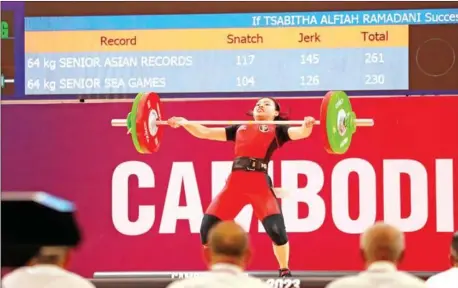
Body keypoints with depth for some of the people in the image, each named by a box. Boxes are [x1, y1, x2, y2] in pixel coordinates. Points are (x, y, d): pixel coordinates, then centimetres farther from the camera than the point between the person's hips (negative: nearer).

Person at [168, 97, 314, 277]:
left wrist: (307, 125, -23)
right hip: (235, 182, 4)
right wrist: (183, 122, 19)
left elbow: (300, 133, -2)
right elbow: (204, 133, 29)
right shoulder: (239, 128, 29)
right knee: (208, 227, -4)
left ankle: (285, 272, 1)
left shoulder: (277, 129, 17)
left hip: (259, 182, -4)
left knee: (276, 228, -20)